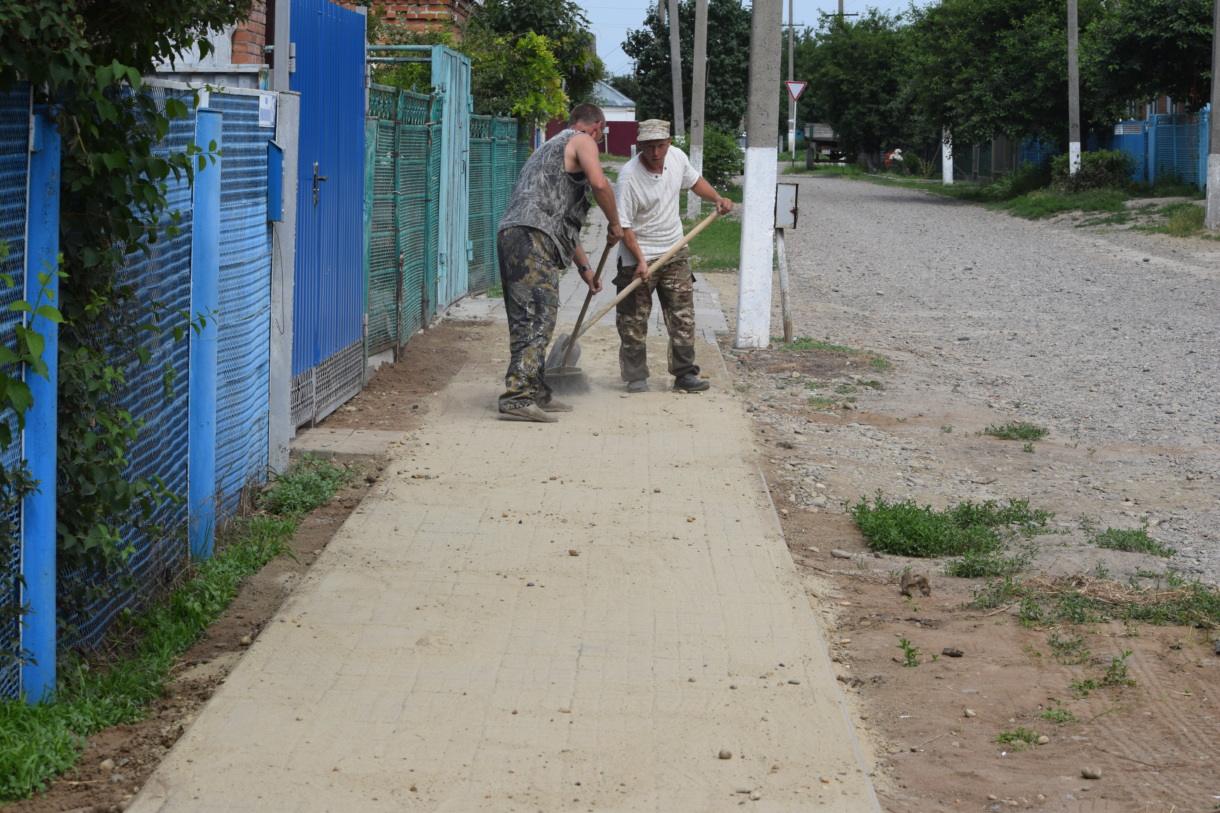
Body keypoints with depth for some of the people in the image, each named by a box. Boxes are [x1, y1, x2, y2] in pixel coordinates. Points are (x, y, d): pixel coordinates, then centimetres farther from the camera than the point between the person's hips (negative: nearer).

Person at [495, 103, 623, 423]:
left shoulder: (550, 148, 35)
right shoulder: (582, 141, 7)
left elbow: (564, 217, 38)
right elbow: (599, 183, -15)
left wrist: (584, 266, 39)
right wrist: (614, 223, 1)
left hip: (509, 234, 9)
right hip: (531, 238, -9)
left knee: (526, 321, 12)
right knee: (537, 318, -14)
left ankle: (536, 395, 17)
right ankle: (517, 396, -21)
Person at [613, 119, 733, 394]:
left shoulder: (677, 157, -3)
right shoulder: (629, 177, -21)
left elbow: (694, 181, 21)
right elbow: (623, 225, -18)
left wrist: (718, 199, 6)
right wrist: (640, 261, -24)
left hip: (675, 251, 5)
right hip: (638, 257, -5)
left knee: (683, 316, 3)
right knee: (634, 320, 1)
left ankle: (684, 373, 11)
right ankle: (636, 377, 12)